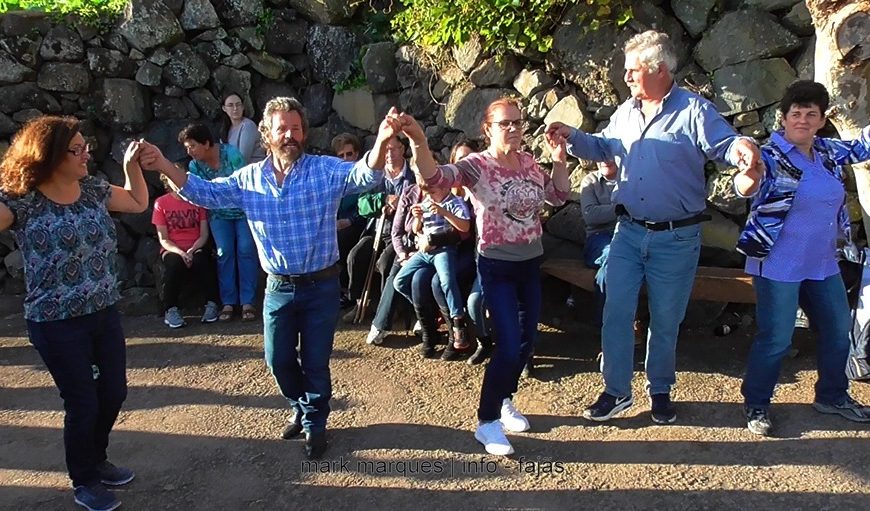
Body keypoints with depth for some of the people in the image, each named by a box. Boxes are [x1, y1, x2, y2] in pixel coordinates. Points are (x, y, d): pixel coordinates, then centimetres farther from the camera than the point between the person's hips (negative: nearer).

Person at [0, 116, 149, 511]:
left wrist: (131, 165, 8)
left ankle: (97, 460, 43)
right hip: (57, 324, -6)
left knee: (114, 392, 16)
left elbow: (139, 203, 18)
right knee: (82, 403, 5)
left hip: (105, 312, 6)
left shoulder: (93, 189, 2)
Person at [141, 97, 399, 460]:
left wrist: (381, 141, -46)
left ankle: (315, 424, 31)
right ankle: (302, 408, 43)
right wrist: (165, 166, -12)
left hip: (321, 286, -3)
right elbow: (206, 193, 3)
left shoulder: (327, 170, -10)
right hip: (278, 288, 4)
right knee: (279, 361, 15)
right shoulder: (248, 178, 2)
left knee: (315, 361, 8)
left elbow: (365, 176, -25)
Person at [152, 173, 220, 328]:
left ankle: (212, 303, -16)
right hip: (172, 250, -1)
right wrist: (180, 252, -20)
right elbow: (163, 239, -2)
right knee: (175, 263, -35)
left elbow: (204, 234, 1)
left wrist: (192, 250, -17)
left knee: (200, 261, -34)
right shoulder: (161, 203, -1)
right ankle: (170, 309, -20)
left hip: (195, 248, 1)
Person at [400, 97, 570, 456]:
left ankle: (504, 402, 37)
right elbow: (435, 177, -33)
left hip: (530, 263, 7)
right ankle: (487, 422, 7)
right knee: (509, 346, -11)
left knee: (527, 340, 14)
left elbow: (558, 196, 13)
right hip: (497, 267, -7)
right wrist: (418, 142, -51)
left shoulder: (529, 163, 3)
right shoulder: (476, 166, -16)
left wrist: (559, 160, -2)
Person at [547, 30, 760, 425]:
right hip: (629, 232, 4)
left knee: (666, 321, 10)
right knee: (616, 314, 3)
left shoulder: (694, 111, -9)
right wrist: (572, 137, 5)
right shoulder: (625, 113, 9)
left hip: (677, 239, -4)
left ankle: (660, 390, 30)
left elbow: (725, 145, -14)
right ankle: (617, 391, 17)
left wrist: (743, 147, -37)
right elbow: (602, 147, 22)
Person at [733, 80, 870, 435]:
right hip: (779, 268, -7)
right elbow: (746, 185, -34)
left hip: (822, 265, 8)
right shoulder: (771, 156, -15)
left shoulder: (827, 152, 5)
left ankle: (832, 396, 38)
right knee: (776, 339, -2)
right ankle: (755, 405, 15)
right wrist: (749, 178, -57)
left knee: (838, 331, 18)